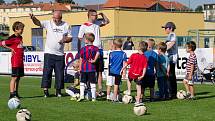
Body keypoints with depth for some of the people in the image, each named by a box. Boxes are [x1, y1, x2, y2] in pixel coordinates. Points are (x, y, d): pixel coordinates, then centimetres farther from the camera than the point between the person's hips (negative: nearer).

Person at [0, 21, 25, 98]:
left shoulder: (20, 37, 14)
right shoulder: (12, 38, -11)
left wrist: (22, 53, 12)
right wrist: (10, 48, -11)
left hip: (21, 61, 8)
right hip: (15, 61, -8)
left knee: (18, 77, 11)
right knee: (14, 77, -8)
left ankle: (16, 93, 17)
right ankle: (12, 94, -8)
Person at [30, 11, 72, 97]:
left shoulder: (65, 26, 6)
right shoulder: (48, 23, 1)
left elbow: (70, 37, 12)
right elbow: (38, 23, -15)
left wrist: (65, 40, -10)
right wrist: (33, 18, -35)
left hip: (60, 54, 2)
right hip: (49, 52, -2)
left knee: (60, 73, 5)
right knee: (47, 71, -6)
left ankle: (58, 91, 15)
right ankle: (45, 90, -3)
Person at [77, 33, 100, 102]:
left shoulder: (83, 49, 0)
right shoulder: (95, 48, 1)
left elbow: (81, 60, 4)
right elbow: (97, 54, -22)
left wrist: (80, 69, 10)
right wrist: (94, 60, -10)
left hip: (84, 68, 0)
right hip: (92, 69, 0)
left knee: (82, 82, 7)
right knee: (92, 83, 3)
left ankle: (81, 95, -6)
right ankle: (93, 97, 2)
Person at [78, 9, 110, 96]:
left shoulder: (97, 23, 12)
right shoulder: (84, 26, -3)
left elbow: (107, 21, 28)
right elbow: (80, 40, -2)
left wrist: (102, 15, 11)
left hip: (99, 50, 5)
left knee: (99, 71, 5)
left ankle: (100, 90, 7)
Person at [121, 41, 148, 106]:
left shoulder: (133, 55, -12)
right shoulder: (145, 58, -7)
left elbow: (127, 63, -7)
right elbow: (145, 68, -13)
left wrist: (122, 69, 3)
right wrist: (142, 75, -12)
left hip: (132, 73, -1)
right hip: (139, 75, 1)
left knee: (129, 80, 34)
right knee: (138, 87, 10)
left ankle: (129, 91, 33)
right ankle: (138, 101, 12)